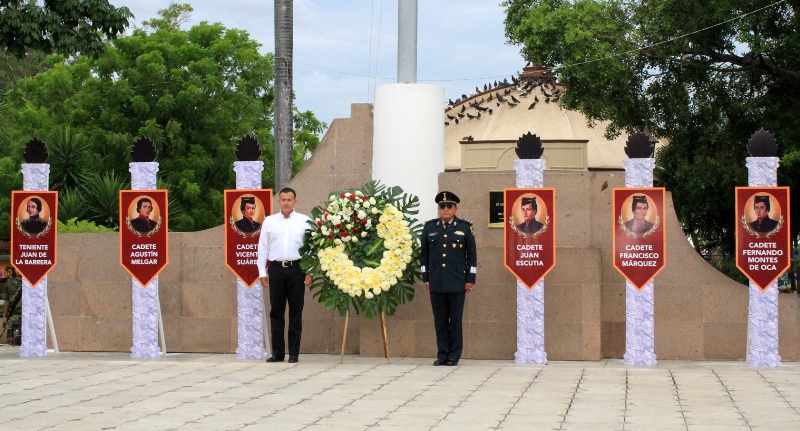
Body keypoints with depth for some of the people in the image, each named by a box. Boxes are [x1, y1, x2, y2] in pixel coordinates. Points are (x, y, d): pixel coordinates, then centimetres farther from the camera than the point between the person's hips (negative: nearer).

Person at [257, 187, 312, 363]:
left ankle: (294, 353, 6)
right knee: (276, 312, 4)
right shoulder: (269, 221, 8)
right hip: (276, 269, 1)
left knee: (296, 311, 2)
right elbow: (262, 248, 9)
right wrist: (262, 272, 4)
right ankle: (277, 352, 9)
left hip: (296, 269, -1)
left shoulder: (304, 221, 4)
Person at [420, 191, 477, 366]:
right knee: (440, 320, 4)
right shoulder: (429, 227, 8)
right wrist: (425, 278, 8)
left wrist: (470, 279, 0)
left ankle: (454, 356, 7)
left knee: (455, 320, 2)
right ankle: (442, 354, 10)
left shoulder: (465, 227, 2)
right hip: (436, 283, 2)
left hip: (457, 284, -2)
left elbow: (472, 255, 4)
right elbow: (424, 255, 12)